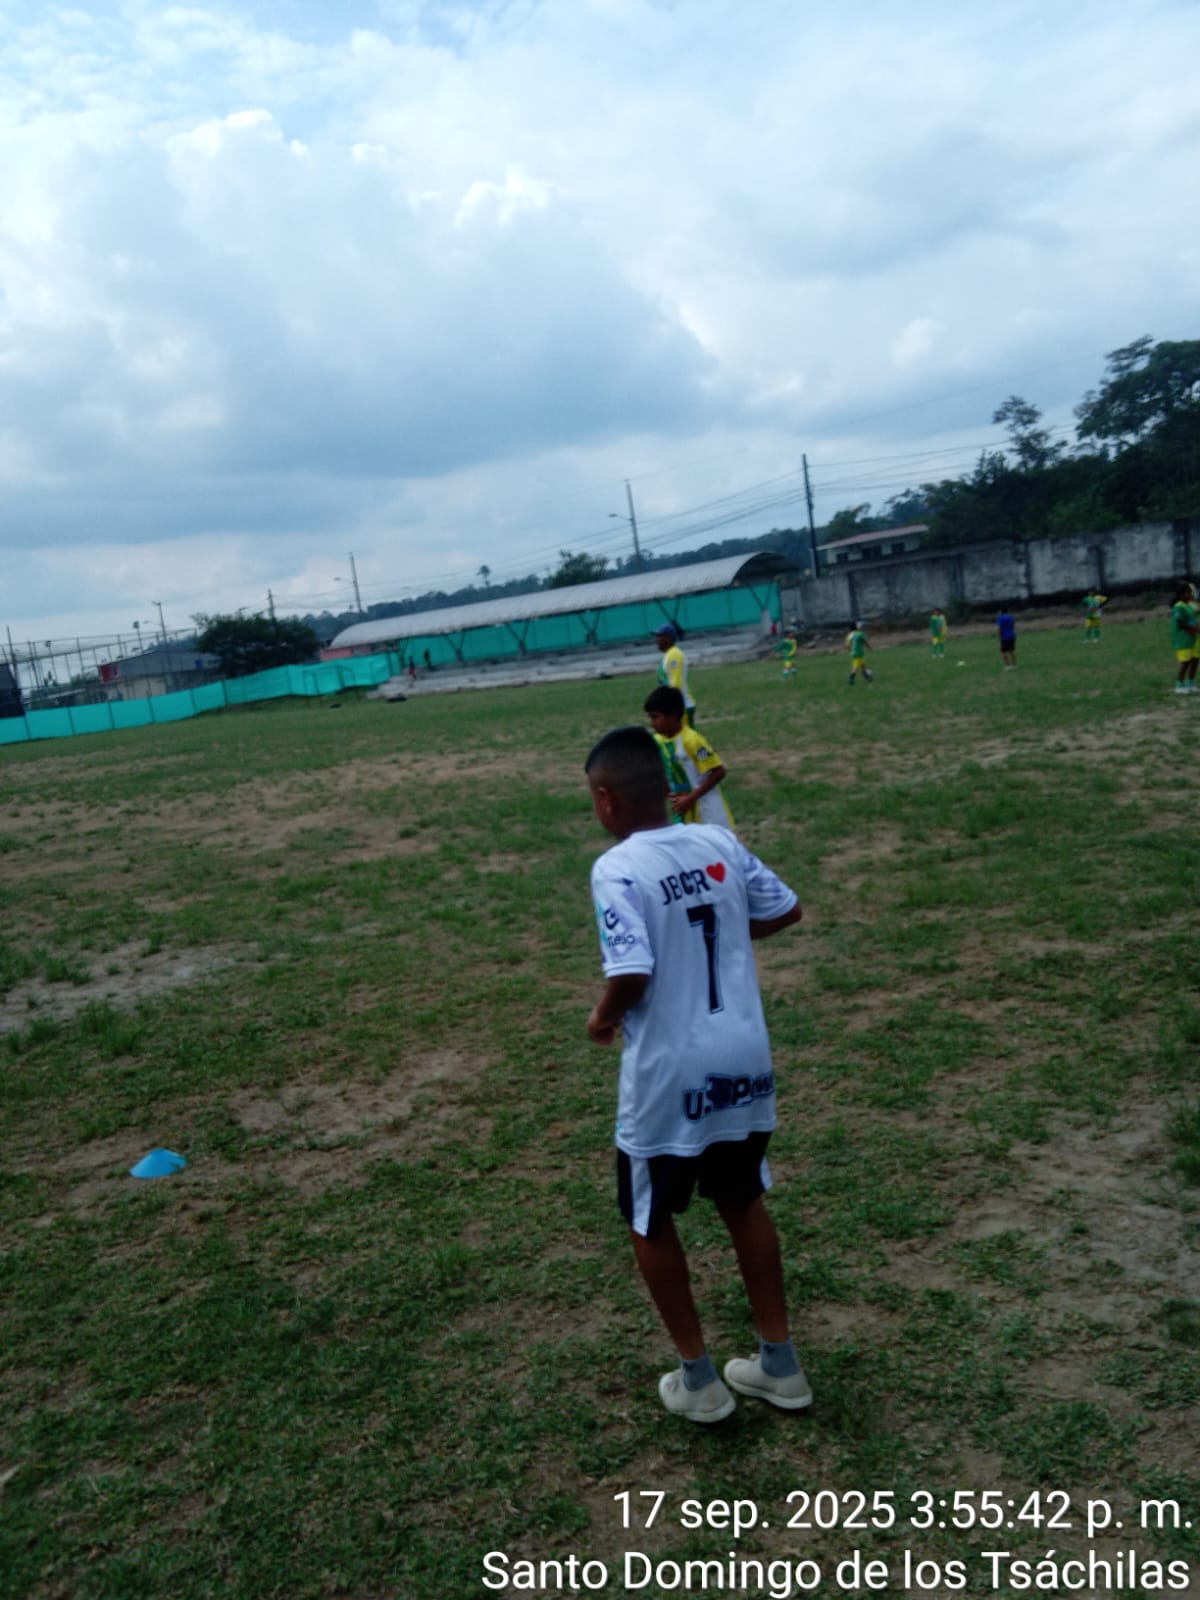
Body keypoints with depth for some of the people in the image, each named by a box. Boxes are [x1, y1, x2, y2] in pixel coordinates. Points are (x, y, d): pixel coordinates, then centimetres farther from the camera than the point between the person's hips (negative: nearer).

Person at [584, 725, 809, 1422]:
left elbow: (631, 975, -27)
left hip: (670, 1077, -6)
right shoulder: (719, 844, 0)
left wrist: (603, 1017, -6)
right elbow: (786, 910, 10)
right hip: (745, 1062, 6)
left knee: (650, 1223, 17)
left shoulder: (617, 870, -18)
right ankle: (780, 1364, 36)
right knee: (745, 1203, 24)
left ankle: (699, 1380, 29)